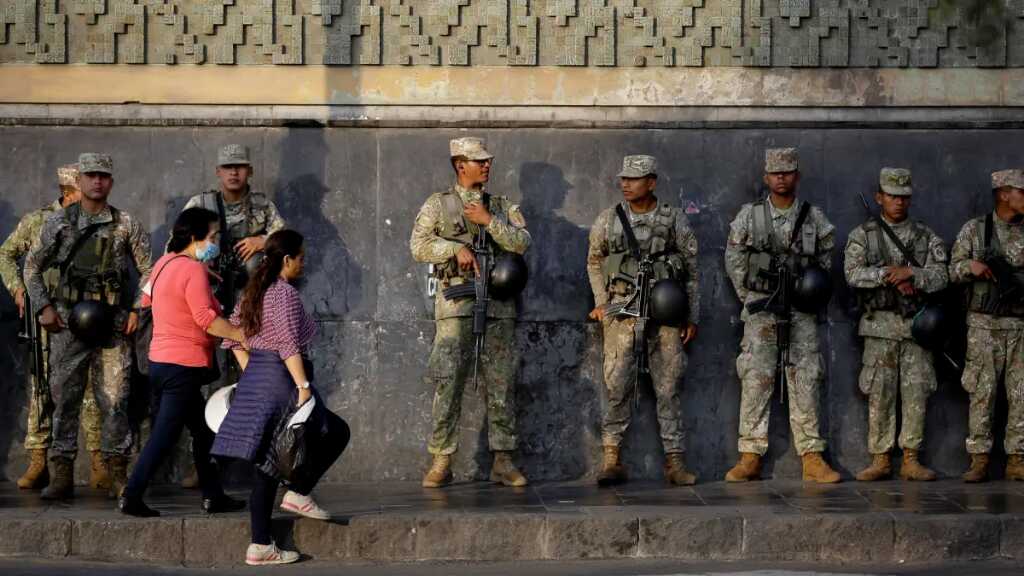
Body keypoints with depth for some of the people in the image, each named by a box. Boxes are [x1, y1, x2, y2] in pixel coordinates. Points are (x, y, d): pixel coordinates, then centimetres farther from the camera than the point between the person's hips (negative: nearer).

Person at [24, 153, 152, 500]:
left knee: (114, 400, 0)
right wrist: (43, 307, 3)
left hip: (113, 326, 0)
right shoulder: (58, 223, 7)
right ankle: (62, 476, 6)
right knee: (64, 397, 1)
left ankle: (118, 475, 8)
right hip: (68, 323, 1)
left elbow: (149, 271, 9)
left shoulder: (126, 225, 6)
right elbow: (32, 266, 13)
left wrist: (138, 310, -1)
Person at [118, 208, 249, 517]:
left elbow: (146, 300, 23)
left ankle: (213, 496, 20)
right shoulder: (194, 270, -15)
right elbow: (206, 318, -23)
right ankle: (131, 498, -5)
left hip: (160, 361, 10)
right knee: (164, 436, -5)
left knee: (204, 430, 16)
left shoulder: (164, 263, 12)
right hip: (183, 366, -10)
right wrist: (240, 334, -18)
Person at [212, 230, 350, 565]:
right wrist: (304, 386, -22)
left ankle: (260, 547, 8)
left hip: (254, 381, 9)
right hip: (281, 380, -9)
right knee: (337, 432, 9)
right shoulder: (286, 294, -12)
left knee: (267, 464, 9)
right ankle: (299, 494, 2)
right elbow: (289, 347, -20)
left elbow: (233, 338, 17)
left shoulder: (253, 292, 15)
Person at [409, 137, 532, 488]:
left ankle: (502, 462, 6)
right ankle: (441, 462, -3)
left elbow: (522, 242, 1)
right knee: (447, 383, -7)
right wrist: (456, 248, -12)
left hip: (498, 305, 3)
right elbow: (418, 245, -2)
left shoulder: (503, 207, 16)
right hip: (455, 304, -3)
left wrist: (489, 221, -7)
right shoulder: (438, 204, 9)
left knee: (502, 384, 2)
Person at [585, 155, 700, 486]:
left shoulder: (675, 220, 3)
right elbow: (594, 262, 18)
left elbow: (692, 270, 8)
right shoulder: (608, 220, 5)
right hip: (622, 315, 0)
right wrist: (600, 302, 8)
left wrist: (692, 318, 6)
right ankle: (612, 460, 2)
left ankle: (675, 462, 6)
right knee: (617, 387, -4)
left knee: (668, 389, 2)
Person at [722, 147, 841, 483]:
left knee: (804, 382, -1)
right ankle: (750, 458, -1)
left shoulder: (814, 218, 6)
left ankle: (812, 458, 1)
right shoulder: (749, 216, 3)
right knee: (755, 380, -4)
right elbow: (733, 260, 9)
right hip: (760, 309, -1)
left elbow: (825, 261, 16)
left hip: (801, 310, 1)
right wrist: (749, 298, 7)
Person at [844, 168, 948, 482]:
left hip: (916, 323, 1)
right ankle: (880, 460, 5)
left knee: (916, 393, -1)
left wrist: (911, 273, -17)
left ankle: (911, 460, 5)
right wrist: (889, 275, -17)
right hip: (880, 324, -1)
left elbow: (940, 277, -1)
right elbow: (853, 273, -8)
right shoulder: (863, 235, 6)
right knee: (879, 394, -1)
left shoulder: (927, 237, 10)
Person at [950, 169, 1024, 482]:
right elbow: (953, 271, 4)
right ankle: (979, 460, 2)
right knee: (982, 392, -2)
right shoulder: (975, 229, 4)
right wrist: (971, 266, -15)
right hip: (985, 325, -2)